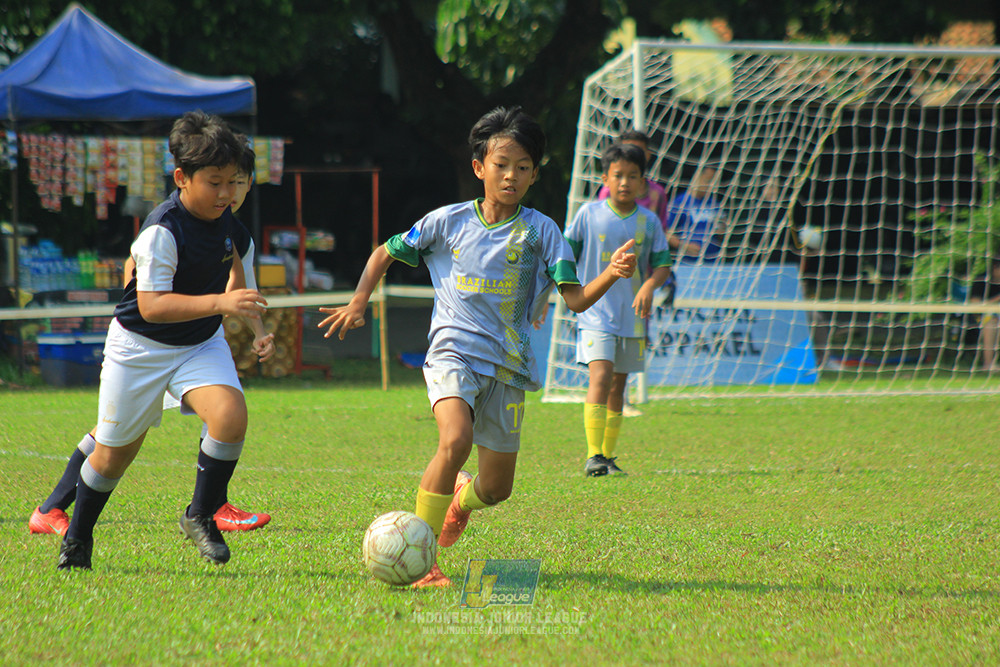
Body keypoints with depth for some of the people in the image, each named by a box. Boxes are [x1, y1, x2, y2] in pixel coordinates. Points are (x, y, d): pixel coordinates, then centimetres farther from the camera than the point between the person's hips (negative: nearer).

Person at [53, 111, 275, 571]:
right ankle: (77, 537, 34)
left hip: (201, 343, 5)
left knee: (231, 414, -24)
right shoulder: (162, 231, -27)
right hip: (140, 345, -5)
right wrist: (219, 302, -46)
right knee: (115, 452, 8)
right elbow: (151, 305, -36)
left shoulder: (222, 215, -4)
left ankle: (200, 516, -3)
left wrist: (256, 324, 16)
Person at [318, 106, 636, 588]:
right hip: (454, 353, -3)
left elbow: (575, 299, -6)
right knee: (456, 441, -31)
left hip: (509, 367, 3)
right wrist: (358, 303, 5)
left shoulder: (541, 231, 2)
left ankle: (459, 496, 49)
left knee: (496, 488, 9)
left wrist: (612, 275, -24)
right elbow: (385, 253, 16)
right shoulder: (447, 222, 1)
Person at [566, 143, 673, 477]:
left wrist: (649, 286, -15)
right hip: (596, 313, -3)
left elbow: (662, 265, 5)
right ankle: (593, 456, -20)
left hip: (632, 317, 3)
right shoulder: (589, 214, -1)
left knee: (618, 386, 10)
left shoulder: (648, 221, 4)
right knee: (600, 376, -19)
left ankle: (608, 456, 20)